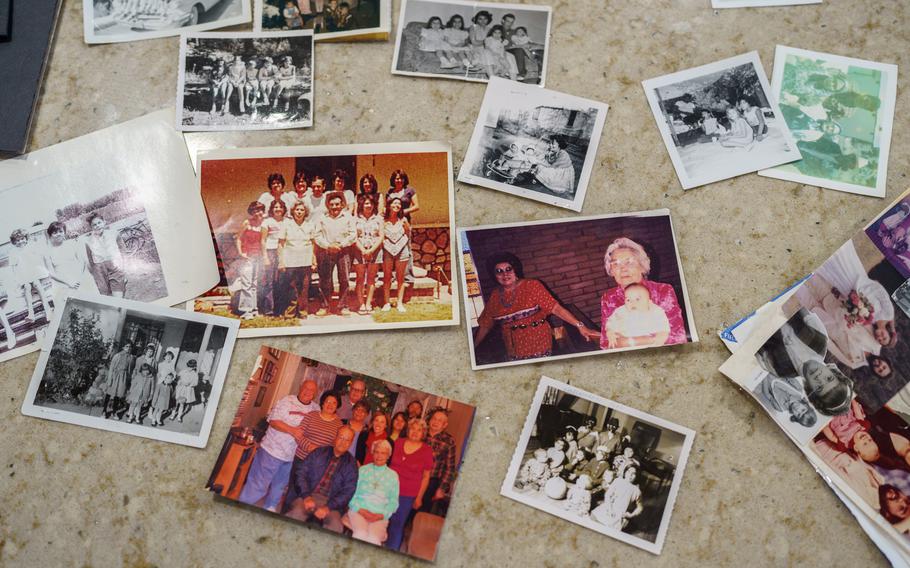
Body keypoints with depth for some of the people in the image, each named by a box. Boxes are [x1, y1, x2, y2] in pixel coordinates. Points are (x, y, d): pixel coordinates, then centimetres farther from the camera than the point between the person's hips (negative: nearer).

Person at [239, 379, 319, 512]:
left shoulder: (316, 409, 5)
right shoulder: (286, 401, -10)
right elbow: (273, 421, -15)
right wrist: (292, 430, -26)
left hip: (293, 456, 6)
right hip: (273, 451, -5)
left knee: (280, 485, 21)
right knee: (258, 484, 0)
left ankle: (270, 508, 38)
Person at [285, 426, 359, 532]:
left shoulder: (351, 464, 11)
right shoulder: (318, 453, 13)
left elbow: (348, 492, 3)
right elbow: (301, 474, 5)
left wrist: (328, 507, -12)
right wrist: (306, 497, -11)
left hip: (330, 503, 0)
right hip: (309, 496, 0)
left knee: (335, 525, -33)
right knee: (296, 513, -34)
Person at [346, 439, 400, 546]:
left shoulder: (393, 475, 14)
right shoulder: (362, 470, 12)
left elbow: (394, 501, 10)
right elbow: (351, 492, 5)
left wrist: (381, 515, -7)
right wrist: (361, 510, -9)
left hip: (380, 516, 0)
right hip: (358, 510, 0)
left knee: (374, 538, -30)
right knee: (361, 534, -31)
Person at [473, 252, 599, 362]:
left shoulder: (531, 286, -7)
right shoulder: (495, 297, 4)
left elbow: (555, 308, -14)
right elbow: (485, 325, 12)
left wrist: (580, 325, -22)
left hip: (539, 347, -3)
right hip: (513, 353, 3)